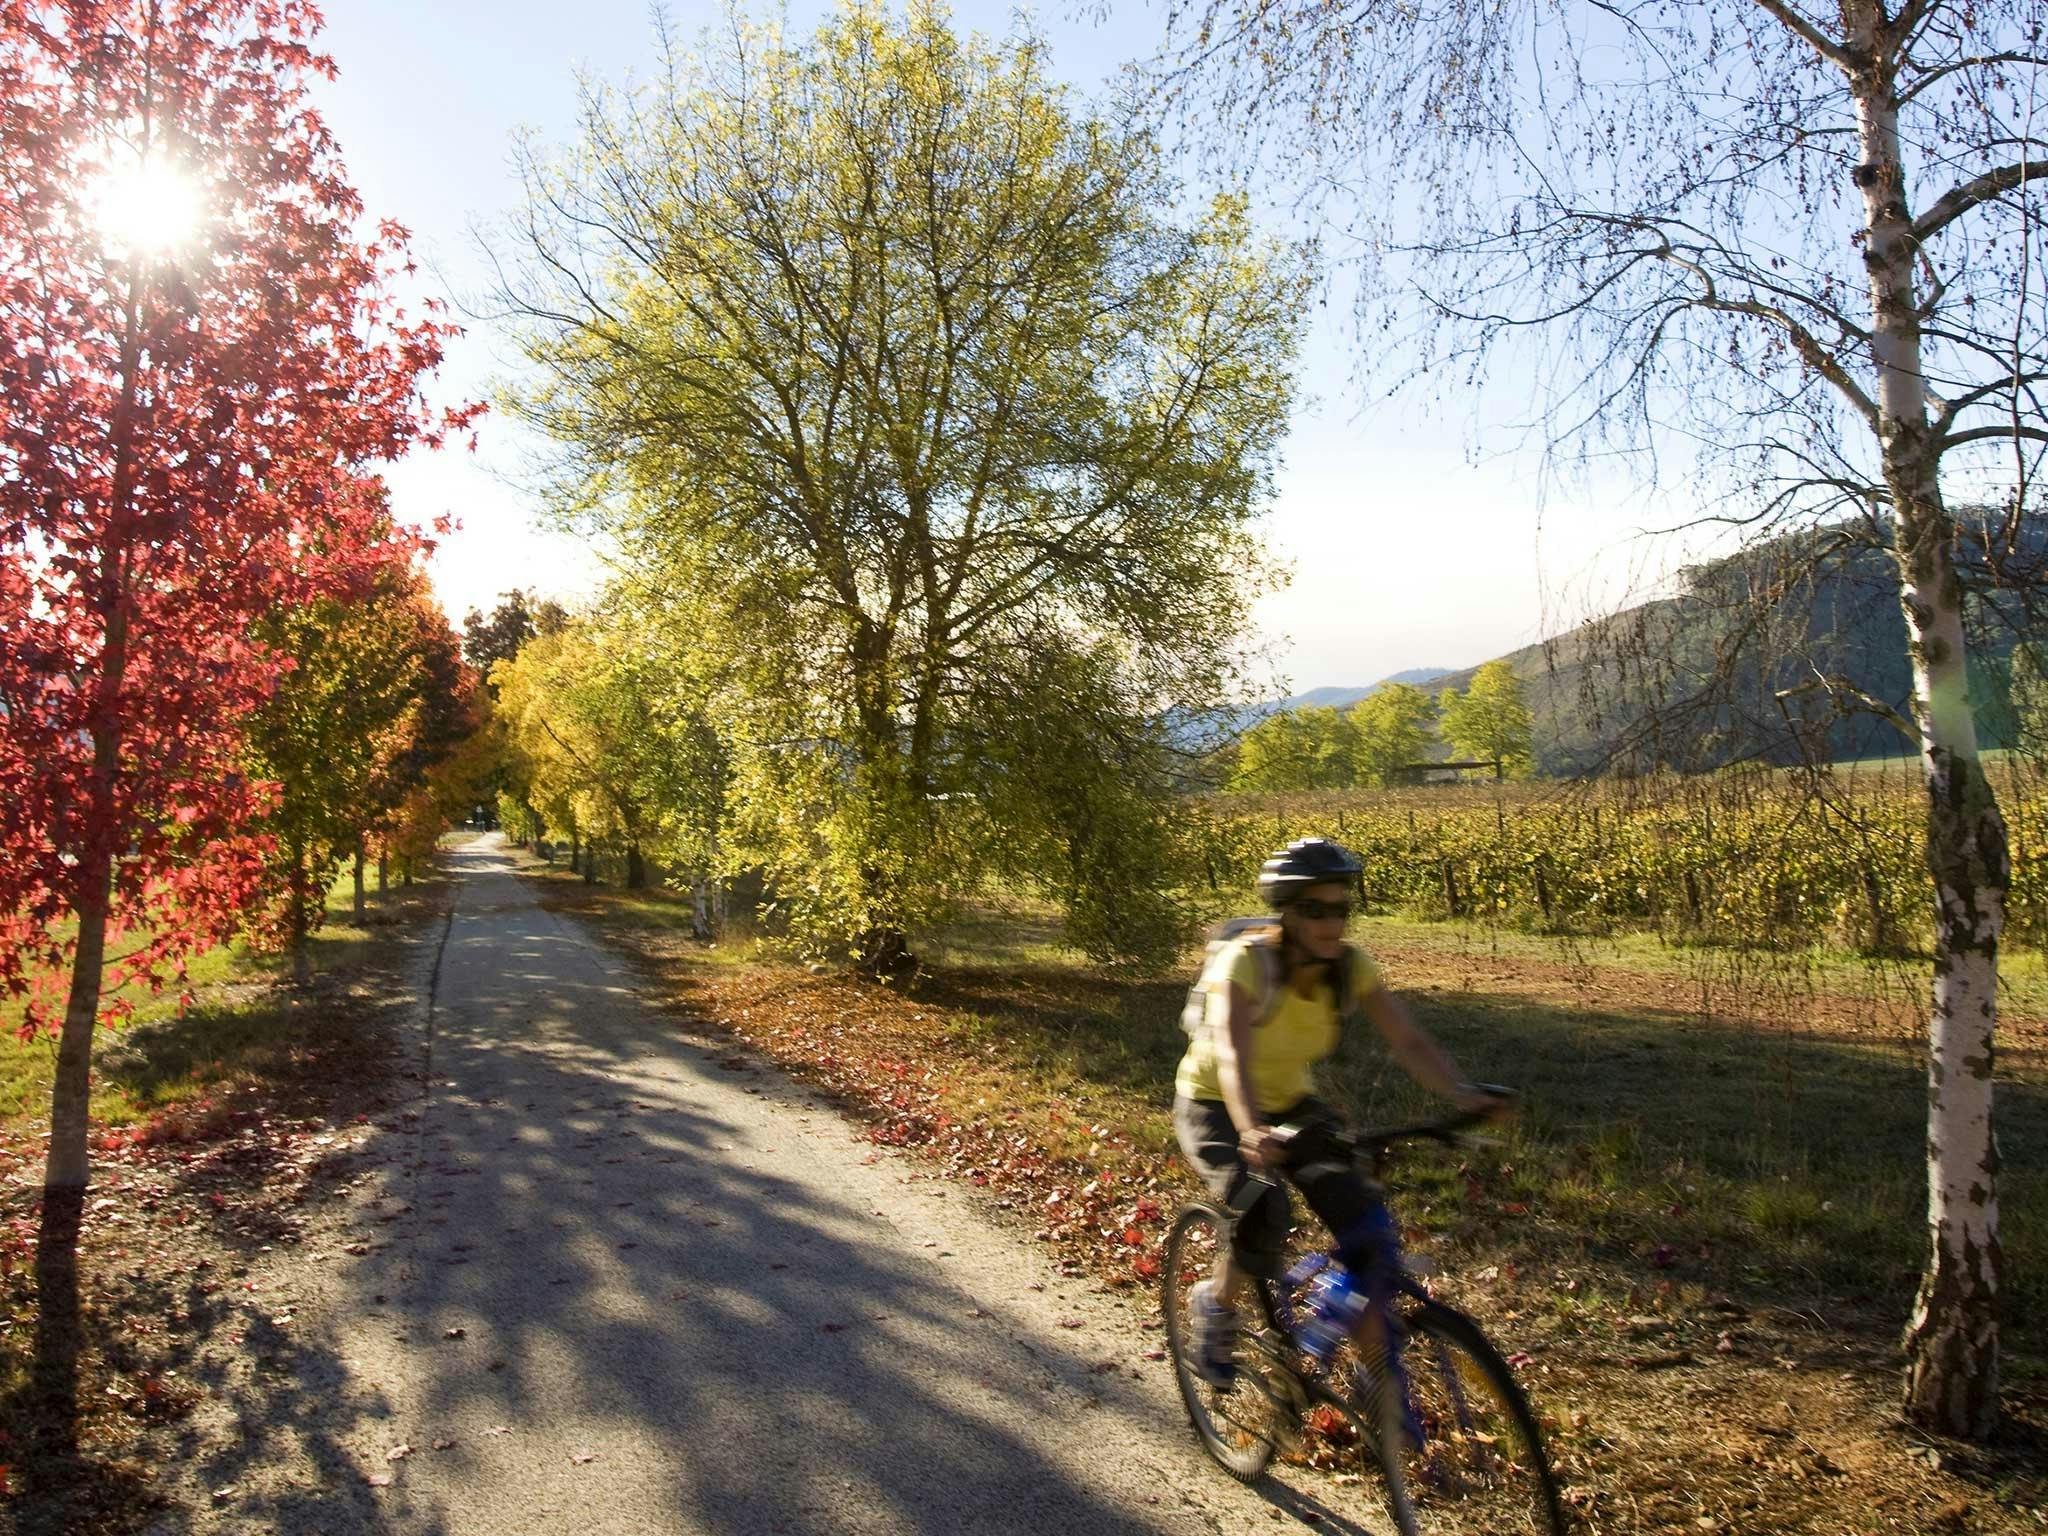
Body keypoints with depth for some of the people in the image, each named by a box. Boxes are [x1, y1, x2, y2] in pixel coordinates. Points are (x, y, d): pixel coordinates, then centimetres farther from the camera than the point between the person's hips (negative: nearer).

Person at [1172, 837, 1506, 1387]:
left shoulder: (1350, 966, -15)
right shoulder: (1246, 962, -29)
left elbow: (1409, 1041, -22)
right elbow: (1231, 1058, -42)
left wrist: (1463, 1095, -41)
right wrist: (1251, 1130, -60)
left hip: (1291, 1104, 5)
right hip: (1214, 1106, -4)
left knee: (1366, 1226, -12)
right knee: (1264, 1212, -31)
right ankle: (1216, 1302, 0)